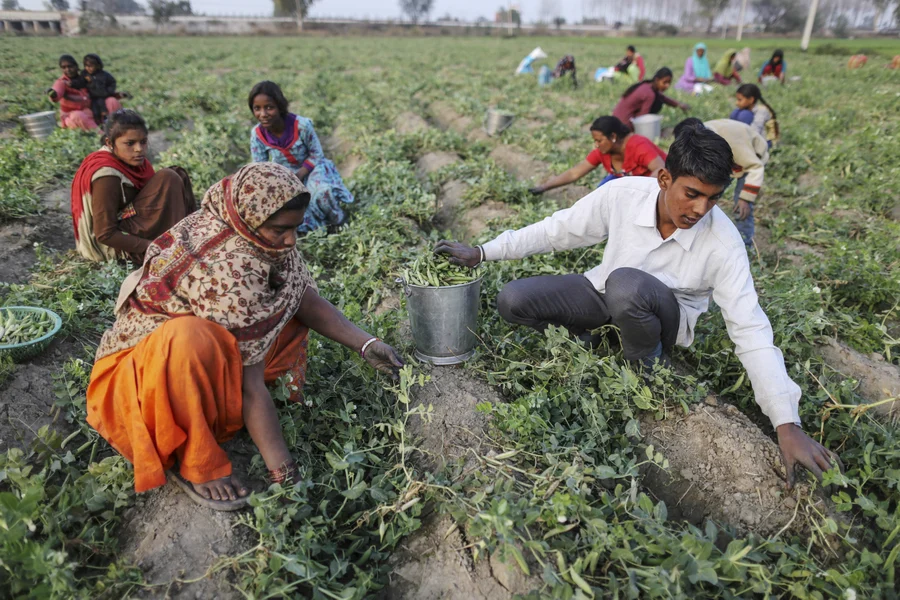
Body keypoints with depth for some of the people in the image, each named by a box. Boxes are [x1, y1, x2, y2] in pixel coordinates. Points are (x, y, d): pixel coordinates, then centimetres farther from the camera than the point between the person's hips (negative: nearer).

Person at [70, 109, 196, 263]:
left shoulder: (130, 160, 0)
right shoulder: (107, 176, -24)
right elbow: (105, 234, -24)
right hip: (119, 245, -9)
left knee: (177, 174, 1)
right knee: (168, 180, -20)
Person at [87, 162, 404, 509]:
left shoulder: (263, 234, -11)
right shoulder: (224, 269, -34)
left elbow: (305, 295, -4)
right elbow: (248, 382, -33)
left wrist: (364, 344, -13)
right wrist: (279, 464, -29)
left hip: (208, 359, 8)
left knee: (292, 302, 4)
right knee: (192, 338, -40)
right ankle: (194, 463, -17)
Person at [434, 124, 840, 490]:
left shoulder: (723, 244, -26)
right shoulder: (623, 194, -22)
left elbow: (751, 333, -25)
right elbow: (558, 231, -9)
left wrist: (788, 425, -30)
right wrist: (481, 253, -8)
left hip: (665, 315, -2)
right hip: (606, 293, 3)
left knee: (626, 283, -39)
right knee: (512, 301, -18)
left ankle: (649, 369, -9)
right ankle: (582, 335, 9)